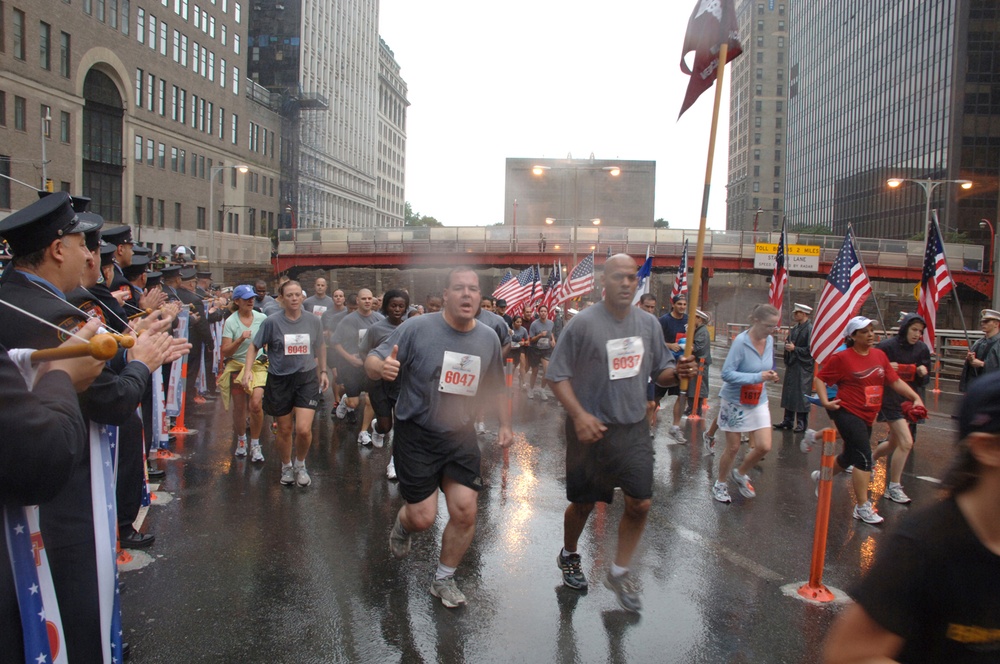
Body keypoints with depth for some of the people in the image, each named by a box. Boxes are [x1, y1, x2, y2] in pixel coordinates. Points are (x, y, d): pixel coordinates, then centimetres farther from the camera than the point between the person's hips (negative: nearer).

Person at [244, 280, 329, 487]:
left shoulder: (313, 321, 0)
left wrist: (323, 371, 15)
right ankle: (286, 466, 38)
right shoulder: (272, 322, -8)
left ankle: (300, 464, 18)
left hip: (307, 378, 1)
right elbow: (254, 346, 0)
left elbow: (320, 347, 16)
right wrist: (248, 370, -14)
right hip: (279, 380, -1)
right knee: (284, 430, 11)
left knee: (304, 430, -11)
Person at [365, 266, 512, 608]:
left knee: (465, 514, 0)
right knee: (423, 518, -2)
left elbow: (495, 386, 16)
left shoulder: (489, 338, 1)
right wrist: (382, 367, -37)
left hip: (461, 436, 4)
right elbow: (373, 360, -14)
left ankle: (443, 578, 25)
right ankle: (402, 524, 38)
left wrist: (505, 424, 10)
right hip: (416, 436, -4)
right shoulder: (417, 328, -14)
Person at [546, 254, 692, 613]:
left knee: (640, 503, 0)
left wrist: (678, 373, -10)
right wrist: (579, 415, -22)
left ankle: (619, 572, 22)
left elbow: (660, 371, 13)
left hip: (634, 428, 4)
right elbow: (557, 375, -11)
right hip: (591, 430, -4)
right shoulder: (583, 323, -12)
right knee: (583, 503, 10)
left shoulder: (648, 324, 4)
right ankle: (569, 557, 40)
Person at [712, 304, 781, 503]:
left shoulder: (769, 340, -2)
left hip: (758, 401, 6)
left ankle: (740, 474, 28)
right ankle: (720, 483, 29)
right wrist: (758, 377, -31)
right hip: (735, 401, -6)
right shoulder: (741, 341, -23)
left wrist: (770, 375, -7)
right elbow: (727, 373, -27)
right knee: (733, 447, 6)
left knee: (764, 446, 0)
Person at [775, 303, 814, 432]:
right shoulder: (794, 328, 11)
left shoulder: (810, 329, -14)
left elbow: (810, 349, -17)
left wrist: (794, 348, -17)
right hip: (792, 365, 8)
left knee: (802, 394, -1)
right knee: (788, 393, 11)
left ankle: (802, 423, 8)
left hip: (803, 367, -8)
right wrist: (787, 343, 2)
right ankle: (788, 420, 20)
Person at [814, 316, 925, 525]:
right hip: (848, 413, -7)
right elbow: (820, 378, -5)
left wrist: (915, 397, 2)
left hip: (868, 417, 7)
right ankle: (863, 507, -5)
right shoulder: (842, 358, -11)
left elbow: (895, 381, 11)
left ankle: (821, 476, 46)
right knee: (864, 457, -13)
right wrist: (825, 401, -17)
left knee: (850, 457, 19)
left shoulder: (879, 355, 6)